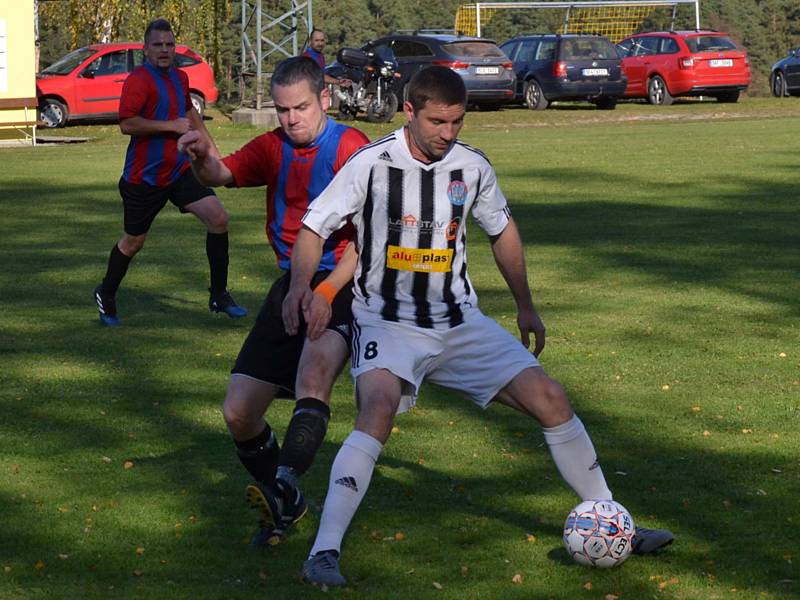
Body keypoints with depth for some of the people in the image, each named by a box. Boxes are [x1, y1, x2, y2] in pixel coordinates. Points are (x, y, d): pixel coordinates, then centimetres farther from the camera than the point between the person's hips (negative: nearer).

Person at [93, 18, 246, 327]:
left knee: (218, 219, -9)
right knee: (133, 241, 8)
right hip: (144, 177, -6)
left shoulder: (180, 77, 10)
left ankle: (219, 295, 2)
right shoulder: (139, 79, -15)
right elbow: (127, 123, -28)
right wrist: (171, 126, -24)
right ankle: (106, 295, 33)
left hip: (180, 171, 6)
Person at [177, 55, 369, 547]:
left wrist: (326, 292, -26)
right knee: (239, 412, 0)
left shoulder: (350, 147, -7)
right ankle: (286, 506, 20)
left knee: (313, 373, -35)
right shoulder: (273, 148, 11)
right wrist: (204, 158, -31)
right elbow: (225, 174, -7)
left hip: (343, 285, -6)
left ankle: (284, 485, -47)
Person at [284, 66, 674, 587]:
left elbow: (502, 230, 18)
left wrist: (526, 306, 21)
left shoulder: (472, 166, 1)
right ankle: (325, 554, -33)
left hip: (459, 322, 5)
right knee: (379, 408, -33)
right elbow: (315, 227, -6)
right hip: (388, 323, -5)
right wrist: (301, 284, -25)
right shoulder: (373, 164, -12)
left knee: (550, 398, -2)